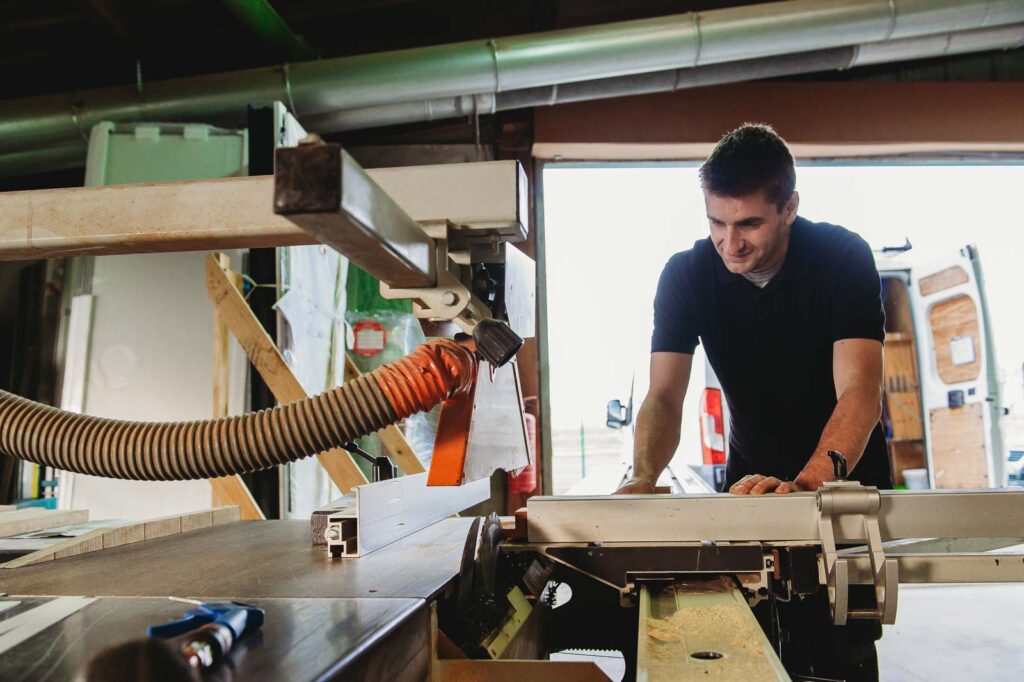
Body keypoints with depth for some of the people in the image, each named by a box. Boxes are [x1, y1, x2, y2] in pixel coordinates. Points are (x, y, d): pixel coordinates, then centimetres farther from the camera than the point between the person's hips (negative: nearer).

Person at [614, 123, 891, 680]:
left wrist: (805, 484, -48)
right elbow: (664, 398, -19)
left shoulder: (844, 258, -20)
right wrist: (643, 479, -39)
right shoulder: (687, 275, -15)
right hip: (754, 477, 2)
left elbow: (859, 394, -31)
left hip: (842, 475, -1)